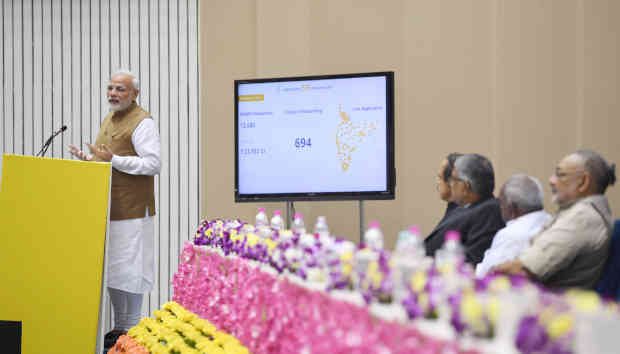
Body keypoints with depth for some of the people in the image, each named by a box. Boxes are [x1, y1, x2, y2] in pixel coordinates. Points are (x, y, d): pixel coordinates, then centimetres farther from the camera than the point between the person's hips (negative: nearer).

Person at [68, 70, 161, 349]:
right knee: (110, 269, 12)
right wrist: (88, 158, 9)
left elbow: (153, 164, -18)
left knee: (129, 269, -4)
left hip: (131, 209, -9)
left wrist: (113, 159, -21)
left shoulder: (142, 122, -10)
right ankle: (118, 326, 22)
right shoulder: (109, 119, 18)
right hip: (107, 207, 9)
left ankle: (132, 329, 5)